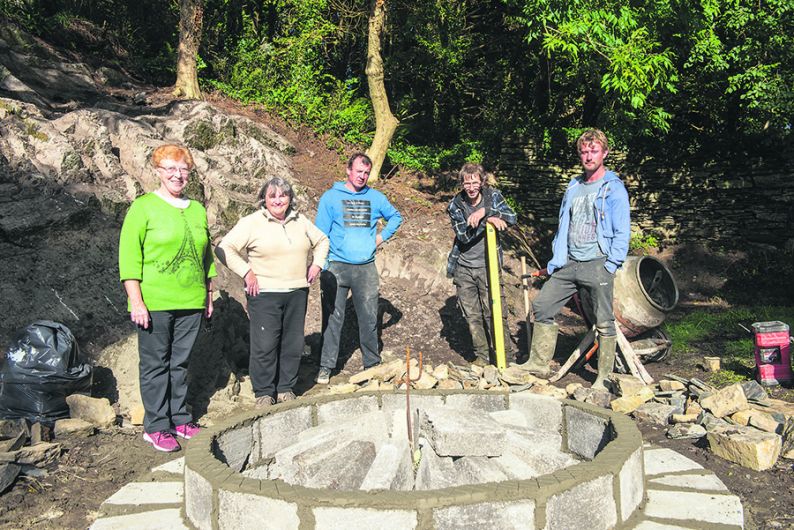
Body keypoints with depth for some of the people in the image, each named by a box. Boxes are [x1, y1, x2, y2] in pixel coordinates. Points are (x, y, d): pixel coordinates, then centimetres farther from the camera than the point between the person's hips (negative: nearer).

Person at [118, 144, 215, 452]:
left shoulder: (197, 209, 11)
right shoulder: (143, 207, -4)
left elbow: (206, 255, 17)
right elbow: (129, 256, -8)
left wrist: (209, 294, 15)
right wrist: (136, 301, -13)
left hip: (191, 302, 5)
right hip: (154, 303, -4)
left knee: (180, 362, 13)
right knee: (155, 364, 5)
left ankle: (179, 419, 26)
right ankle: (156, 427, 15)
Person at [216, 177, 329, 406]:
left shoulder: (300, 221, 11)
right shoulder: (251, 223, -4)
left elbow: (322, 240, 25)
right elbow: (224, 248, -9)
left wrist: (316, 264, 11)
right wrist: (246, 272, -13)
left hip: (297, 293, 5)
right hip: (264, 294, -4)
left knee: (293, 344, 9)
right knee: (264, 345, -3)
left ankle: (286, 388, 24)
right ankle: (264, 392, 13)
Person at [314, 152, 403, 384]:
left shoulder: (375, 197, 9)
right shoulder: (331, 197, 1)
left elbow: (396, 216, 24)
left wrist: (383, 236, 8)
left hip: (366, 267, 3)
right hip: (336, 267, -2)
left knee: (369, 317, 9)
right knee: (333, 318, 0)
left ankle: (372, 363, 23)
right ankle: (326, 367, 11)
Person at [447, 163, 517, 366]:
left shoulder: (493, 195, -1)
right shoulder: (455, 205, -4)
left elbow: (511, 217, -14)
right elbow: (464, 236, -15)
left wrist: (484, 211, -26)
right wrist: (488, 219, -24)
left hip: (488, 265, -1)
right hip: (463, 267, 1)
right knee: (472, 315, 6)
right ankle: (481, 355, 19)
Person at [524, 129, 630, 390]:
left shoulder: (614, 188, -3)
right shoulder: (573, 187, 15)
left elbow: (622, 232, -6)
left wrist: (611, 265, -13)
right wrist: (555, 261, 12)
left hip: (597, 264, -6)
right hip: (569, 264, 6)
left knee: (604, 322, 0)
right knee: (542, 306, 4)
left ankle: (604, 378, 11)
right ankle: (538, 364, 13)